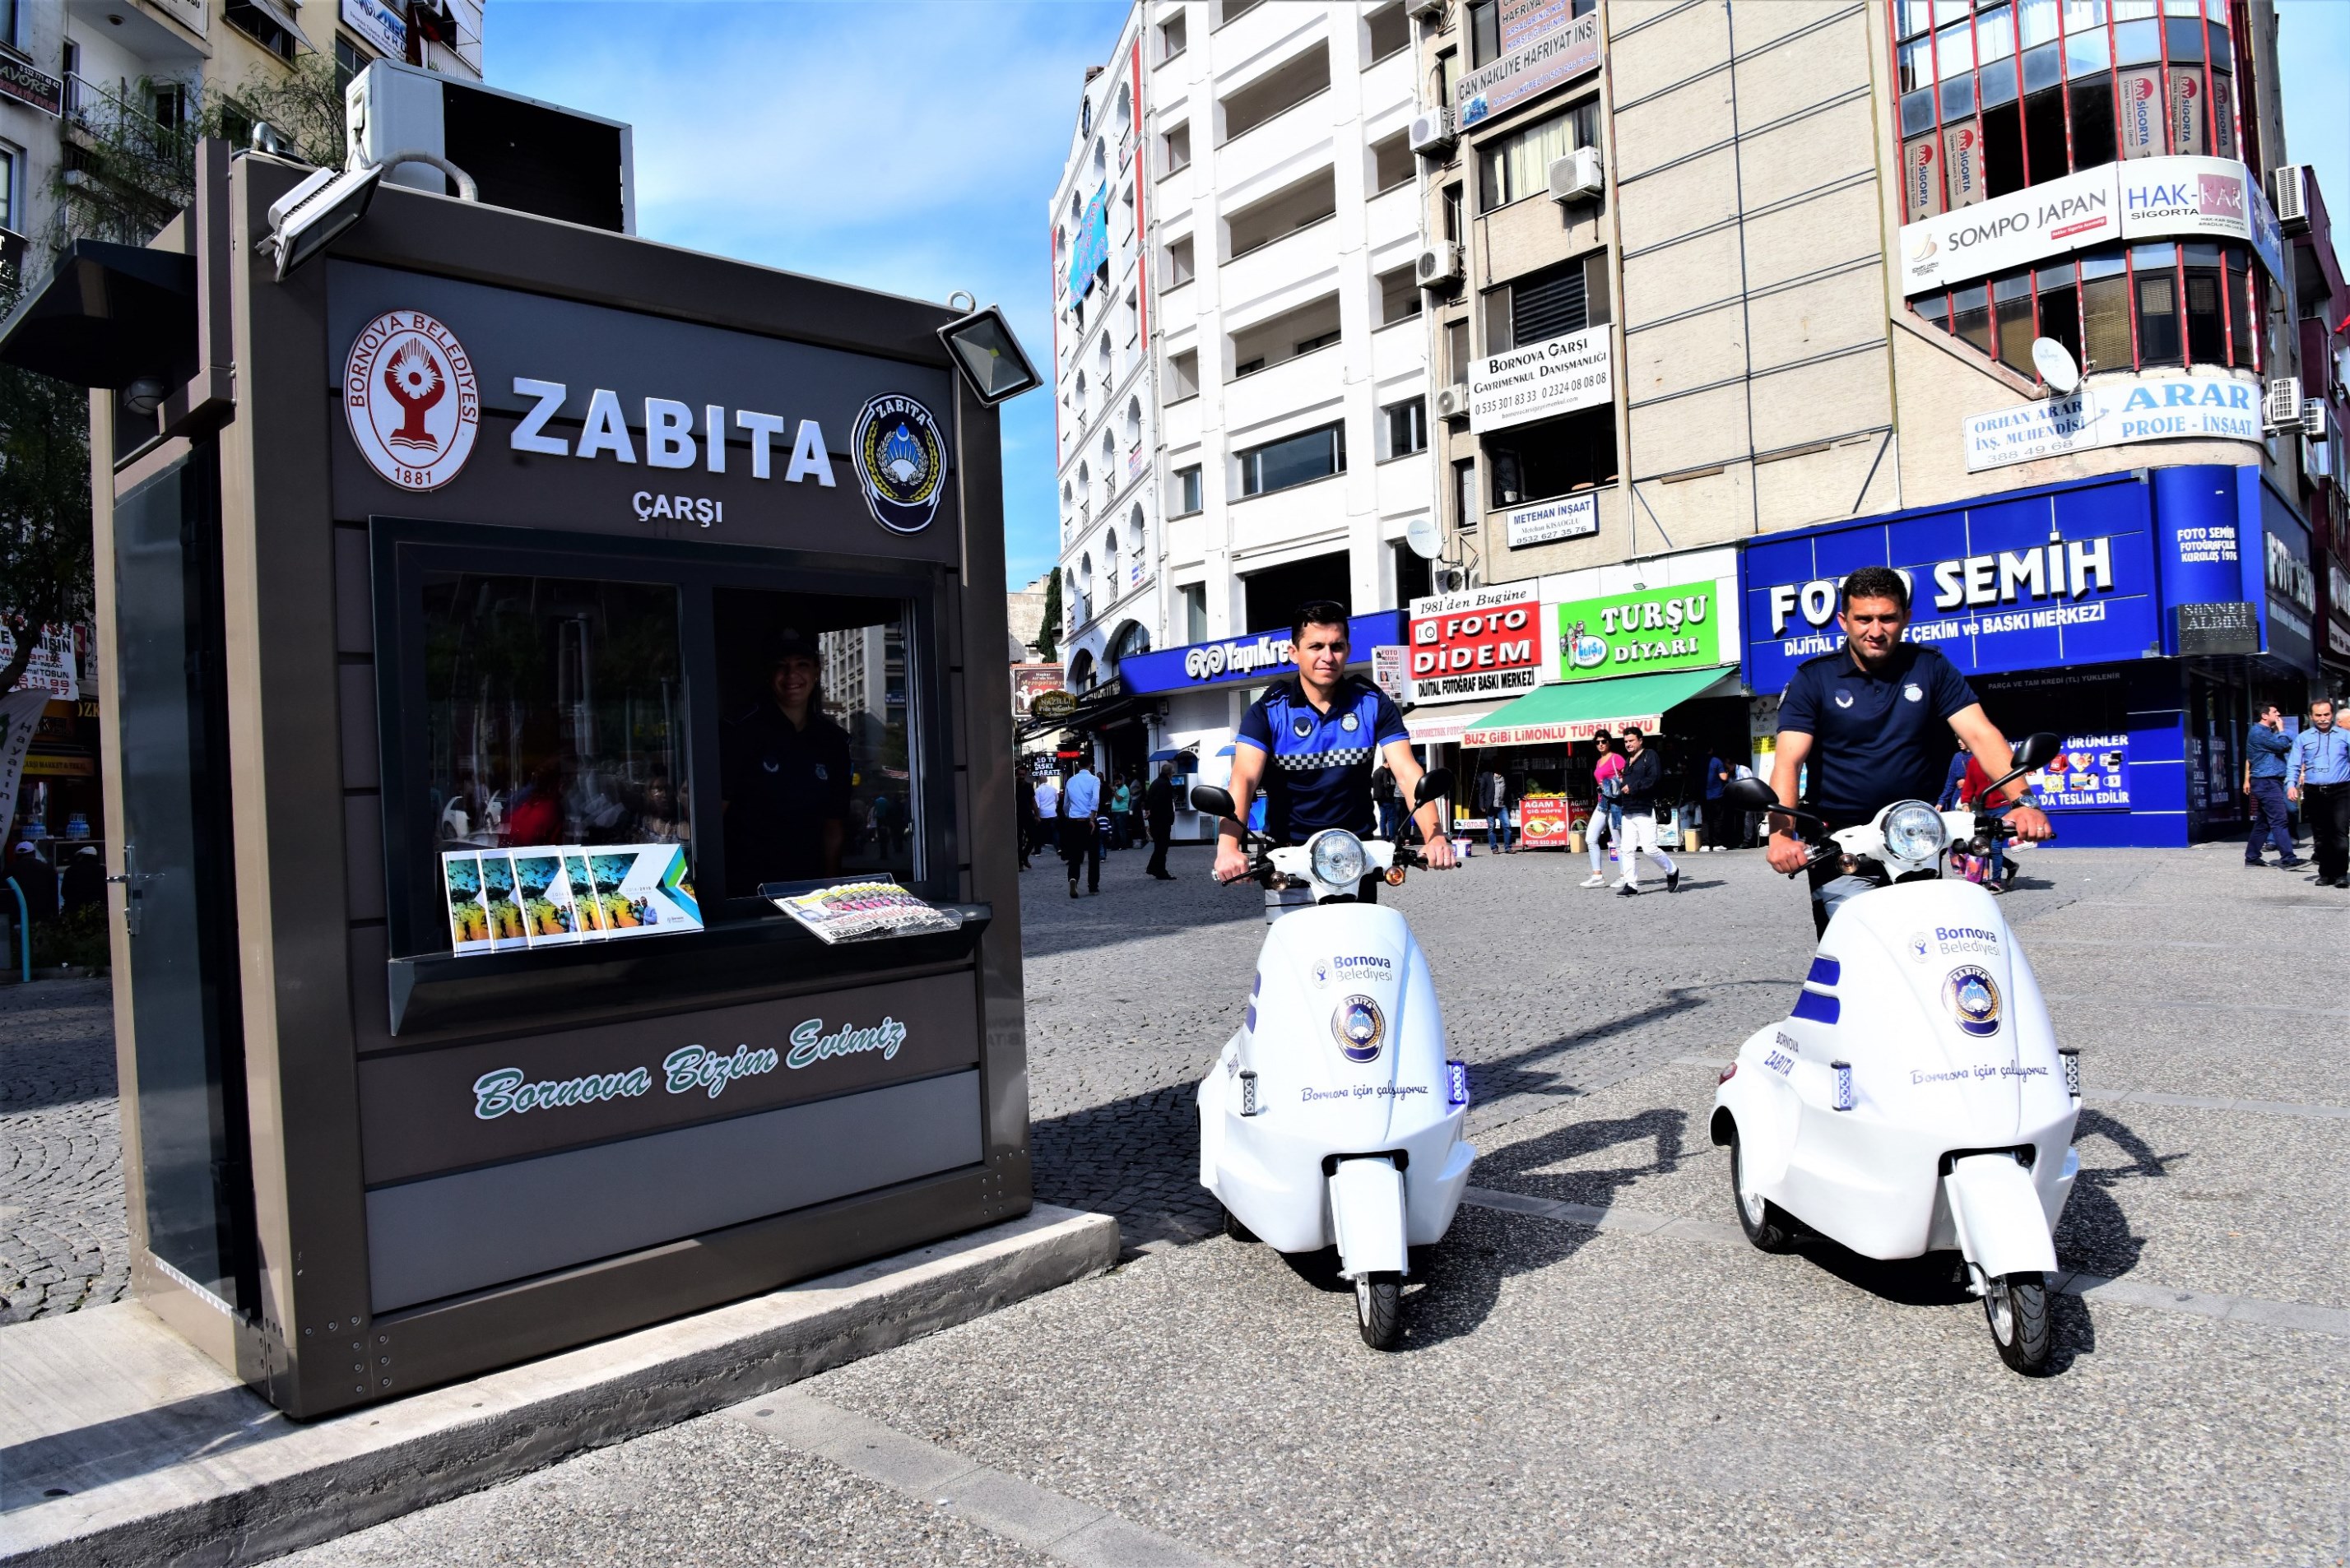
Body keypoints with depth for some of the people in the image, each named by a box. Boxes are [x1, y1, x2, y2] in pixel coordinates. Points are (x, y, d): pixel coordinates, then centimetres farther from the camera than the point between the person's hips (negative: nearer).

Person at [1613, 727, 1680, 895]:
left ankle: (1672, 871, 14)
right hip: (1628, 812, 8)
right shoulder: (1627, 761, 22)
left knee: (1649, 848, -10)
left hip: (1645, 811, -8)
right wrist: (1617, 797, 16)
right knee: (1627, 850, 0)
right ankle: (1631, 885, 2)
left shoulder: (1650, 756, -3)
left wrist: (1633, 787, -15)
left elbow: (1655, 778, -16)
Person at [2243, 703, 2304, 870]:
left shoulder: (2267, 732, 20)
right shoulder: (2259, 733, -12)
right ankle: (2288, 859, -19)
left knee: (2262, 822, 12)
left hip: (2269, 782, 11)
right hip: (2266, 782, -11)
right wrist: (2281, 729, -4)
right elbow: (2282, 745, -20)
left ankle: (2251, 857, 16)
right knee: (2279, 821, -15)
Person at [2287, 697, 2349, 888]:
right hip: (2313, 793, 2)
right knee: (2320, 837, 7)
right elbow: (2294, 765, 8)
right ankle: (2325, 874, 17)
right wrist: (2291, 785, -9)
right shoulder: (2303, 738, 11)